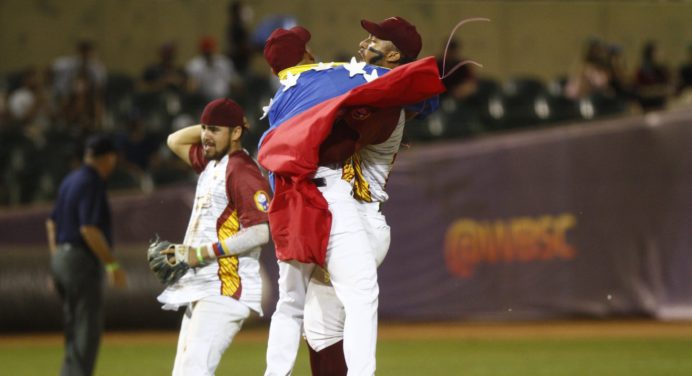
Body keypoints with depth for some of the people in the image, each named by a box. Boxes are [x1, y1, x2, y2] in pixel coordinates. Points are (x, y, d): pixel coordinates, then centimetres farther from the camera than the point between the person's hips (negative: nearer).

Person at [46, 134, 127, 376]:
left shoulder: (69, 181, 15)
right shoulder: (92, 184, -14)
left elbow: (52, 223, 21)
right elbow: (88, 229, -23)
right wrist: (113, 265, -21)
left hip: (61, 259, 10)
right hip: (83, 262, -10)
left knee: (74, 328, 14)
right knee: (88, 330, -9)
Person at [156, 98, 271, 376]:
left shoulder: (243, 171, -12)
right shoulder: (210, 163, 17)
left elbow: (259, 232, -21)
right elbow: (175, 141, 35)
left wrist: (201, 253, -19)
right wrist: (209, 124, 17)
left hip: (226, 289, -10)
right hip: (199, 288, 10)